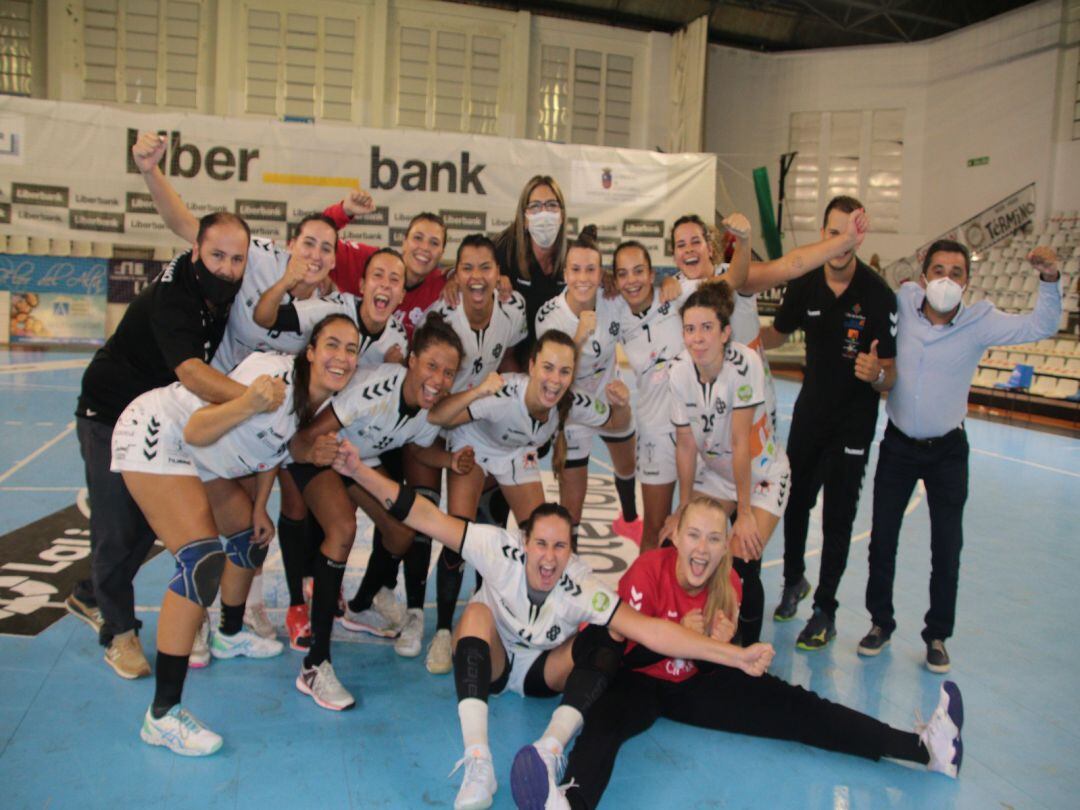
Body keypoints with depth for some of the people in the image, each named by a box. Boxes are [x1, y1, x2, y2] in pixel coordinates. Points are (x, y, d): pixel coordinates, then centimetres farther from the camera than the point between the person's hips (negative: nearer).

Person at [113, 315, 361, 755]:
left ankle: (230, 635, 45)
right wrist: (248, 404, -48)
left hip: (201, 456, 9)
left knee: (253, 536, 16)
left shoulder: (319, 399, -4)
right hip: (154, 436, -9)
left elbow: (273, 445, 12)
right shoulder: (276, 372, -29)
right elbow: (196, 432, -31)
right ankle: (162, 715, -13)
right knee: (204, 561, -20)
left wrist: (260, 507, 9)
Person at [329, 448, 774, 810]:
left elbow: (651, 630, -34)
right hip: (489, 663, 0)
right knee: (477, 612, -33)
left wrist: (735, 655, -42)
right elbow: (428, 518, -33)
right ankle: (478, 767, -40)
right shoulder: (500, 549, -28)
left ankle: (548, 752, -39)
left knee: (599, 645, -26)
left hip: (543, 672, 1)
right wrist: (359, 472, -42)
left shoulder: (582, 589, -27)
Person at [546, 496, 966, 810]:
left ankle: (923, 747, -14)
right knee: (605, 720, -38)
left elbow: (714, 665, 3)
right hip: (640, 682, -4)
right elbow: (621, 653, -18)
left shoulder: (728, 589, -7)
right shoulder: (646, 572, -22)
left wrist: (719, 645, -20)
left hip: (695, 685, 4)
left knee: (788, 705, -11)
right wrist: (680, 633, -26)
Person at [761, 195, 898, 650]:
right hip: (810, 412, 4)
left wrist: (877, 374, -39)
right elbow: (776, 335, 12)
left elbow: (892, 374, -17)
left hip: (853, 424, -4)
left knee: (838, 519, 2)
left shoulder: (878, 296, -19)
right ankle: (793, 581, 40)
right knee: (794, 502, 16)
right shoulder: (805, 286, -6)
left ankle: (825, 611, 16)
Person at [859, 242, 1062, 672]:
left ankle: (937, 635, 25)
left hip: (947, 451, 0)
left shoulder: (980, 322, -11)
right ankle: (881, 622, 28)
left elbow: (1041, 326, -11)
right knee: (882, 540, 9)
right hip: (898, 445, 1)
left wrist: (1049, 279, -27)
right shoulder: (902, 304, -10)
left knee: (947, 548, 7)